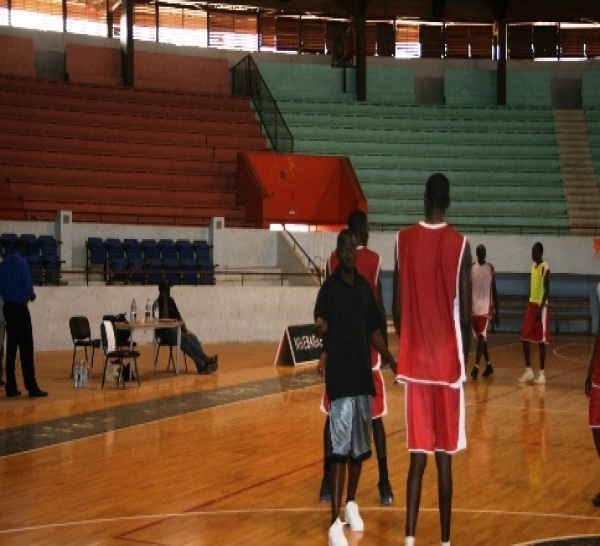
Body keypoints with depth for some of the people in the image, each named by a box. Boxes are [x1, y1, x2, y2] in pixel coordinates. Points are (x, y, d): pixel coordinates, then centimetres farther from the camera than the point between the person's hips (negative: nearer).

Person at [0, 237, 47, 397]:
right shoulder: (21, 262, -11)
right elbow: (27, 286, -16)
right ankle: (32, 387, -10)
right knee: (26, 348, -8)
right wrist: (32, 295, 3)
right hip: (19, 307, -7)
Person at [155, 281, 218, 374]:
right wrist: (165, 301, -19)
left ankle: (202, 367, -37)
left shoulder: (171, 301, 13)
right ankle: (205, 362, -38)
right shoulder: (158, 303, -8)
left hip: (175, 329, 6)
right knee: (185, 339, -31)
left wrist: (185, 330, -1)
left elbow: (178, 316, 14)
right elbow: (164, 318, -22)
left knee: (193, 337, -22)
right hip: (164, 332, -6)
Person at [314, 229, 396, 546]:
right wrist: (320, 327, -38)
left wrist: (391, 361, 14)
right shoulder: (329, 288, -7)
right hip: (340, 376, -6)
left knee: (359, 445, 15)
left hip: (363, 374, 6)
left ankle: (351, 504, 33)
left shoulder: (364, 285, 11)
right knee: (340, 448, -10)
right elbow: (321, 328, -16)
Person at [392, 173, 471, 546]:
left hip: (414, 361, 2)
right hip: (448, 362, -2)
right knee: (444, 456, 6)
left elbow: (397, 309, 2)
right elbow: (466, 314, -6)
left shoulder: (403, 240, 1)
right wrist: (466, 360, 8)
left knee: (418, 454, 8)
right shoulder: (460, 245, -6)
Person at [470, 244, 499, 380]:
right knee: (481, 337, 10)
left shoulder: (491, 269, 0)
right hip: (474, 307, 3)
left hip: (486, 307, -3)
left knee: (482, 336, -12)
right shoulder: (471, 268, 4)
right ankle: (488, 365, 22)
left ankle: (476, 366, -12)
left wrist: (496, 312, 2)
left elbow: (494, 291, 3)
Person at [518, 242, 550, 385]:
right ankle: (528, 371, 15)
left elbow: (547, 290, -16)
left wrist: (540, 308, -21)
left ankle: (542, 373, 3)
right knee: (525, 338, 6)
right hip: (531, 305, 8)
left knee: (540, 341, -4)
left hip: (541, 306, -8)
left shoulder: (545, 268, -12)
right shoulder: (533, 266, 15)